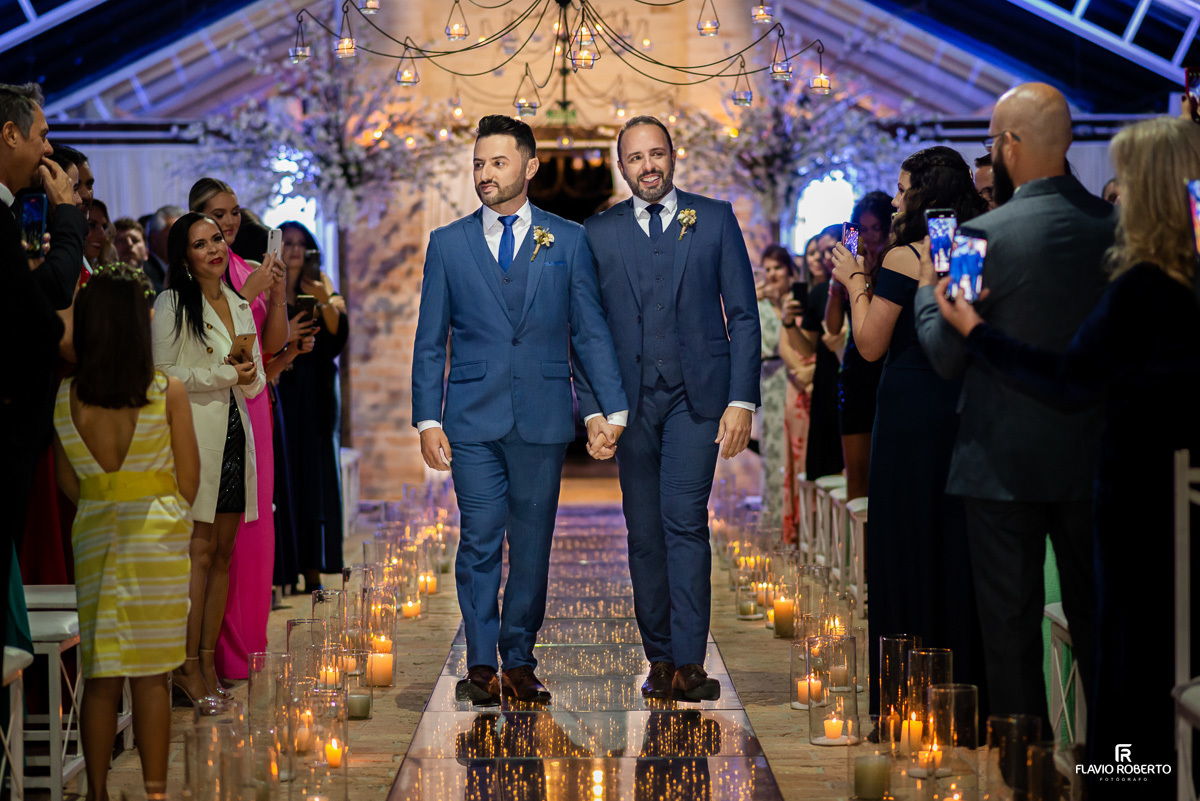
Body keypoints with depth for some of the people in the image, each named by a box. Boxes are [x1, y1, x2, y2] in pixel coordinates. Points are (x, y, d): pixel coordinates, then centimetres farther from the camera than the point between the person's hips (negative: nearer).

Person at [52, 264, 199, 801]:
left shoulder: (65, 398, -4)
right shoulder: (168, 394, -11)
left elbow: (70, 485, 5)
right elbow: (189, 482, -4)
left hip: (93, 535, 2)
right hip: (158, 536, -2)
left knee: (100, 675, 9)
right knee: (151, 674, 5)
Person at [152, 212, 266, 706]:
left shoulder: (239, 306, 18)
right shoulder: (172, 304, -2)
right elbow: (160, 375, -10)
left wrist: (249, 374, -3)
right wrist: (225, 374, -10)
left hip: (235, 436, 6)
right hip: (194, 436, -6)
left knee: (224, 550, 4)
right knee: (200, 548, -10)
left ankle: (208, 660, 8)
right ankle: (188, 666, -7)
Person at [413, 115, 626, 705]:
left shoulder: (568, 242, 7)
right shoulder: (448, 244, 8)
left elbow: (590, 333, 7)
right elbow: (430, 342, 8)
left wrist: (614, 408, 0)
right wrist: (428, 419, 0)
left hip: (543, 418, 0)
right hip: (473, 419, 0)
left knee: (532, 545, 5)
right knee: (479, 542, -3)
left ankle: (519, 662, 14)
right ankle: (481, 665, 5)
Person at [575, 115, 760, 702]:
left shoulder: (715, 220, 6)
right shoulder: (598, 233, 10)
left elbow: (743, 315, 4)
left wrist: (742, 400, -4)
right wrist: (592, 410, -1)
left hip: (697, 396, -2)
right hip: (630, 401, 2)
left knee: (685, 521, -14)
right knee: (644, 533, 4)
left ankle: (689, 663, -13)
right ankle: (660, 659, 12)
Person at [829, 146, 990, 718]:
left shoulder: (903, 258, -12)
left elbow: (871, 345, -9)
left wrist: (855, 282, 5)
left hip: (911, 409, -6)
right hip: (966, 407, 6)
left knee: (907, 541, 1)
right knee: (958, 543, 11)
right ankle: (966, 684, 16)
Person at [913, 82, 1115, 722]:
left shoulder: (987, 236, -16)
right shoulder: (1114, 226, -3)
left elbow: (947, 356, -7)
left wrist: (930, 288, 8)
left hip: (1006, 462, -4)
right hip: (1095, 454, 5)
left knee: (1010, 624, 5)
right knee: (1097, 620, 15)